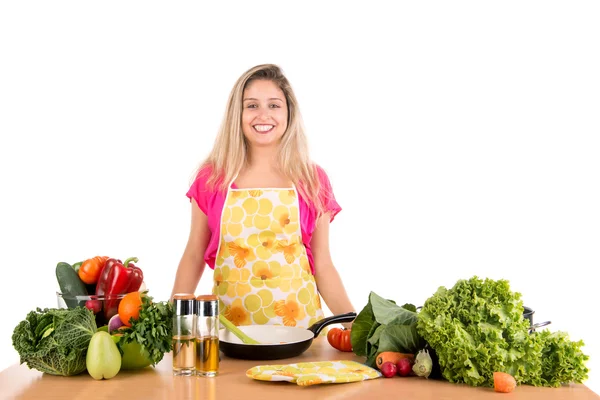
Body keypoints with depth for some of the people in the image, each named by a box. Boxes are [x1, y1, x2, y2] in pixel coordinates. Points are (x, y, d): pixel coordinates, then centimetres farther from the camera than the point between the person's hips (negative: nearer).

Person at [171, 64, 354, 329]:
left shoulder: (313, 181, -1)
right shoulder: (211, 178, -1)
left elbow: (323, 265, 2)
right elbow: (194, 257, 6)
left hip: (297, 321, 0)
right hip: (228, 327, 0)